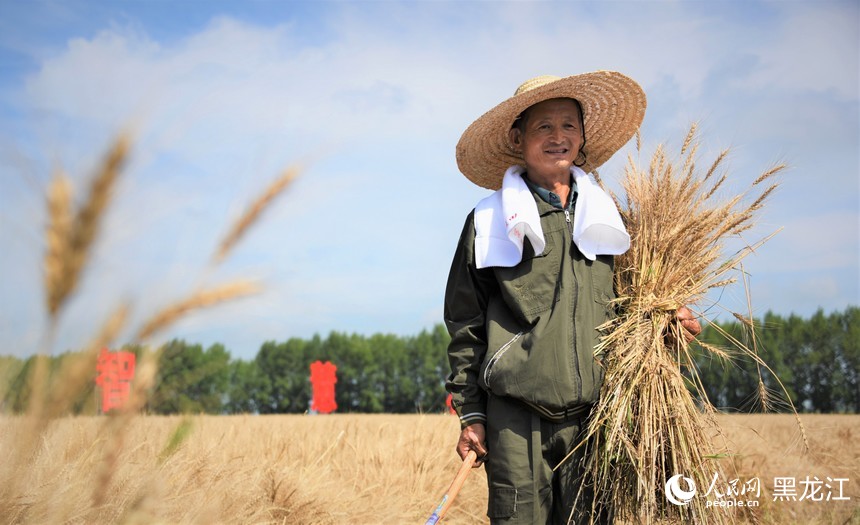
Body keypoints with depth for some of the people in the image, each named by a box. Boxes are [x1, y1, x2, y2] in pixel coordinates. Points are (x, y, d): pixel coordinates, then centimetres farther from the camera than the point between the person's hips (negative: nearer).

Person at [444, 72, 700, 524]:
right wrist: (471, 414, 2)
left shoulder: (606, 216, 14)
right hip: (516, 417, -3)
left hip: (594, 414, 3)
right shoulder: (491, 221, 4)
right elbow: (465, 325, 6)